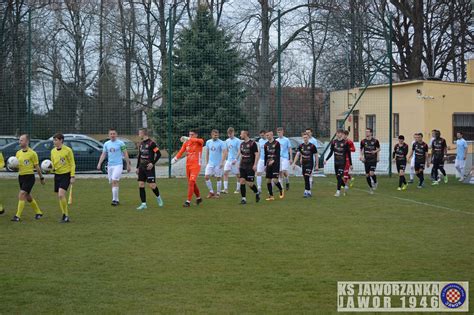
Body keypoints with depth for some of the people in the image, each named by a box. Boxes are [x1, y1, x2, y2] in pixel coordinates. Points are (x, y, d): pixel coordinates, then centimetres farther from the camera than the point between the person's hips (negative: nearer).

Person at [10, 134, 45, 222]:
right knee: (28, 197, 13)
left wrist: (41, 178, 2)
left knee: (21, 195, -16)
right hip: (21, 176, 7)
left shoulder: (32, 153, -8)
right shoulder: (18, 153, 9)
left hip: (29, 176, -7)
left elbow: (37, 166, -3)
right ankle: (38, 212, 30)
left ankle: (18, 216, -15)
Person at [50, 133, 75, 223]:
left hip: (66, 175, -6)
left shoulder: (67, 150, -8)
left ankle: (66, 215, -8)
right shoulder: (53, 151, 8)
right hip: (57, 175, 6)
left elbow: (72, 164, -6)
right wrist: (51, 168, -5)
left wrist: (72, 176, -11)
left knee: (61, 195, -19)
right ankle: (65, 216, 16)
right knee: (59, 197, 7)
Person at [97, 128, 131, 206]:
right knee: (112, 182, 7)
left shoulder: (120, 143, -2)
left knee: (114, 181, -17)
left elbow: (125, 154, 1)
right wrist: (99, 163, 1)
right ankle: (117, 199, 17)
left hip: (118, 165, -5)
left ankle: (114, 200, -16)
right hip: (110, 165, 5)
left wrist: (128, 165, 0)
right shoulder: (106, 144, 10)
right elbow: (103, 154, 13)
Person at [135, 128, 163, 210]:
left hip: (149, 167, -7)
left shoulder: (151, 143, -10)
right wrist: (137, 167, 18)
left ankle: (158, 197, 23)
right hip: (141, 168, 7)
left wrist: (153, 163, -17)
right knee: (141, 184, 0)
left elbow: (159, 154, -12)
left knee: (151, 185, -6)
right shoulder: (141, 144, 13)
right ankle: (143, 204, 3)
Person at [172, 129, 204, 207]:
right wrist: (175, 158, -19)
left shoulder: (200, 142, -6)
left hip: (196, 165, -5)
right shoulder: (186, 143, 7)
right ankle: (198, 198, 33)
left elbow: (198, 140, -31)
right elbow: (181, 151, -2)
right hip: (188, 165, 5)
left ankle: (188, 201, -14)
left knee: (191, 182, -16)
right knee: (192, 183, 13)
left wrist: (188, 139, -44)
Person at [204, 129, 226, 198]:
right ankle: (211, 191, 9)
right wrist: (207, 162, 15)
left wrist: (222, 162, -23)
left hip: (218, 164, -4)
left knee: (218, 178, 2)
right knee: (206, 177, -5)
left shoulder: (221, 143, -8)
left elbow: (224, 152, -14)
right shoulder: (208, 142, 7)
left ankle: (218, 193, 14)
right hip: (210, 163, 4)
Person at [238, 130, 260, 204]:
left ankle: (257, 193, 23)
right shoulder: (242, 144, 12)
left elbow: (257, 154, -12)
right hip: (243, 166, 6)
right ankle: (243, 198, 1)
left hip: (250, 167, -6)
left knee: (250, 183, -5)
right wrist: (240, 164, 18)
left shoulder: (252, 143, -10)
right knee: (242, 181, -5)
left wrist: (255, 165, -19)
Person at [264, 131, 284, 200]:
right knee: (268, 180, 1)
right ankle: (271, 196, 9)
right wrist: (265, 165, 14)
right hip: (268, 164, 6)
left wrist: (273, 160, -25)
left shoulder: (276, 143, -7)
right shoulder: (266, 145, 10)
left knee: (275, 180, -12)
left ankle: (281, 191, 14)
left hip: (275, 164, -6)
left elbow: (278, 154, -12)